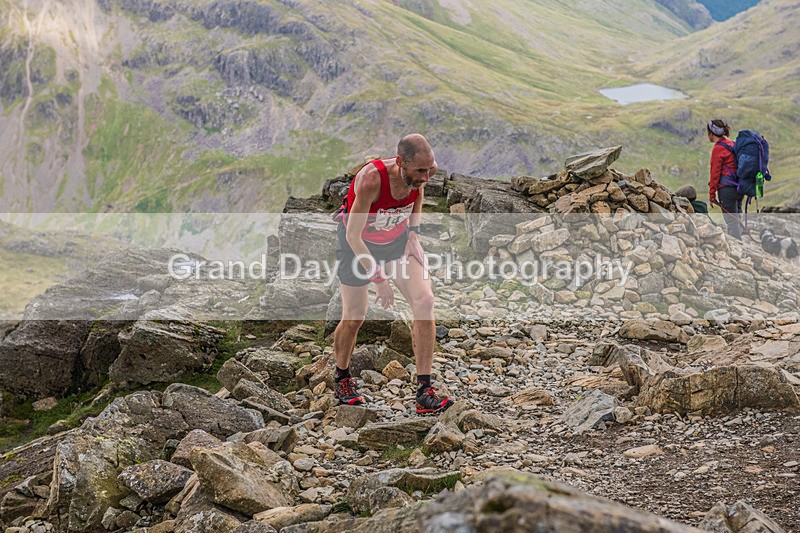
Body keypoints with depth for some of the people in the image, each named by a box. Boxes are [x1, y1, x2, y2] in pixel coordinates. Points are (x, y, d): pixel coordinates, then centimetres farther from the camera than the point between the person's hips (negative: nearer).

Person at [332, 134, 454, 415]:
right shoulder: (371, 179, -37)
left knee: (424, 301, -14)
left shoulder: (419, 174, -20)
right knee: (354, 317, 3)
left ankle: (424, 391, -10)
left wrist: (413, 231, 1)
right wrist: (379, 279, -28)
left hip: (397, 239, 4)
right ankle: (342, 378, 34)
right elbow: (353, 236, -30)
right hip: (358, 244, -4)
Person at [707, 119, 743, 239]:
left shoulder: (718, 149, -11)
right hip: (739, 187, 8)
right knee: (737, 219, 14)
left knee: (732, 221, -6)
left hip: (727, 188, -8)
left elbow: (715, 172, -10)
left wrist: (712, 193, -6)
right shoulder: (733, 145, 13)